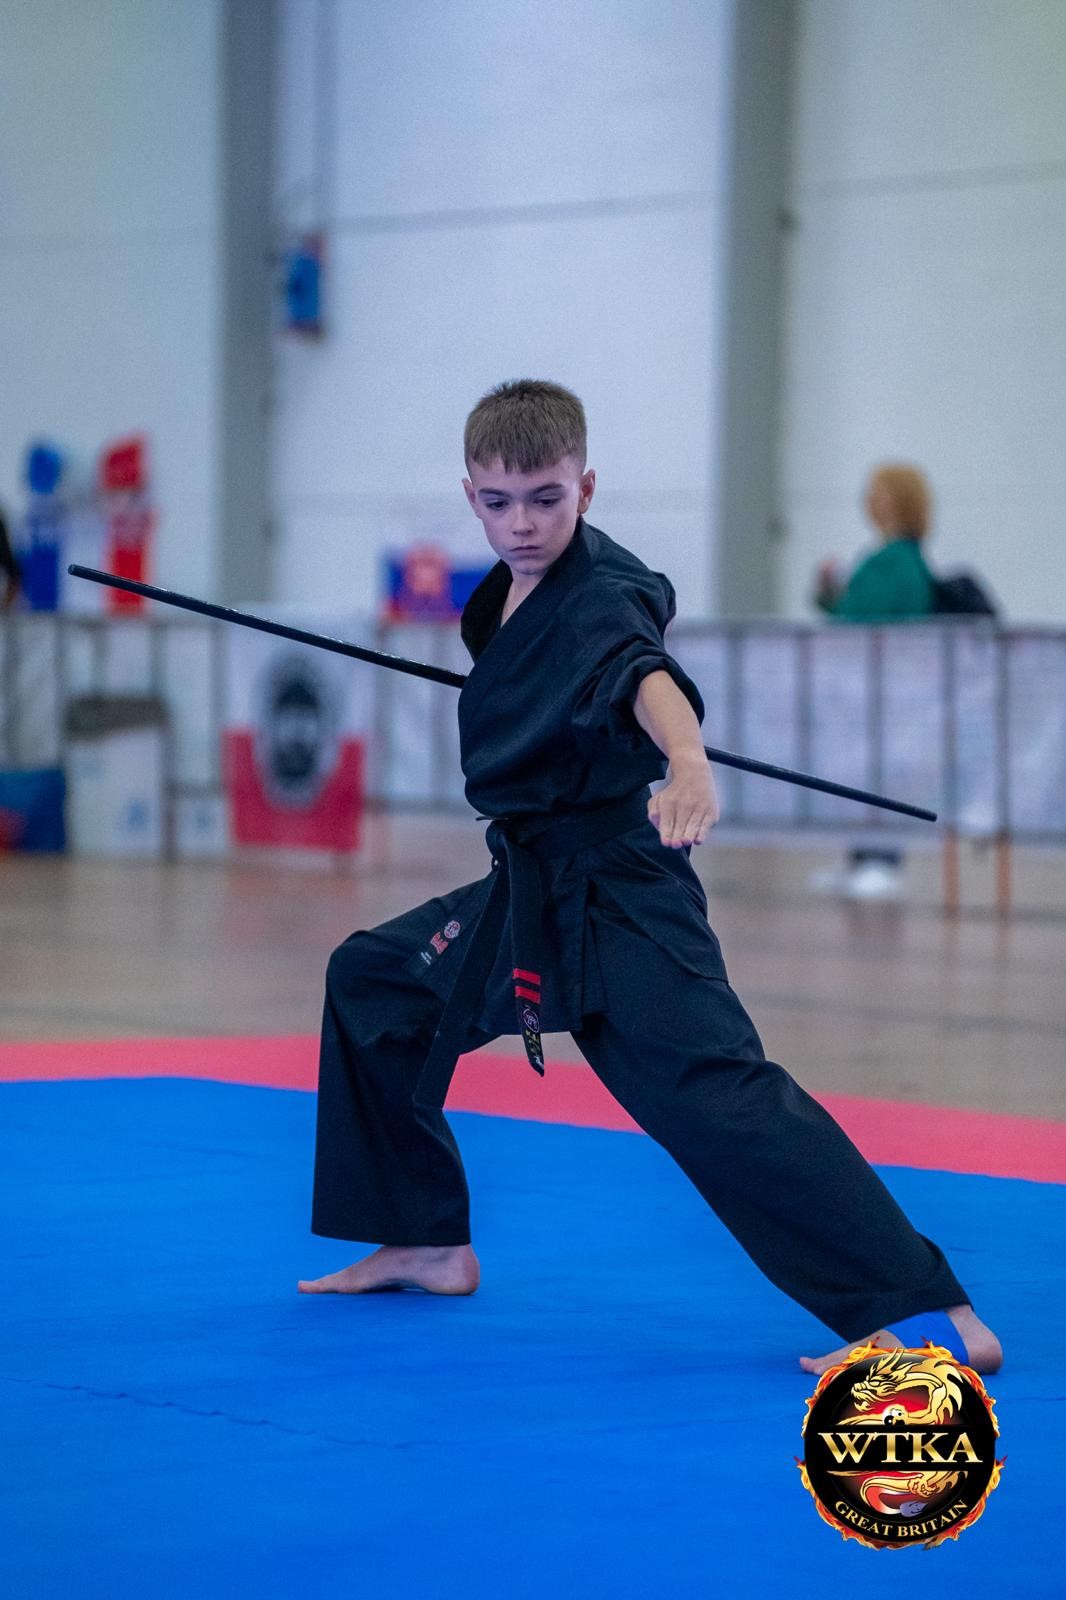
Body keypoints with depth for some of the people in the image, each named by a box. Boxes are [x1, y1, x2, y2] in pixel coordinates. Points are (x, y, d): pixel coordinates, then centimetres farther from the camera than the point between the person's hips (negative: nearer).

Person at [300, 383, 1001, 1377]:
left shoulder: (598, 598, -19)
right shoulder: (514, 590, 6)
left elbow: (645, 671, -44)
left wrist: (687, 765, -63)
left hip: (616, 895, -10)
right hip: (532, 885, 10)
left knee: (714, 1093, -23)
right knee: (367, 983, 20)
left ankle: (937, 1320, -29)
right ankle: (428, 1247, 32)